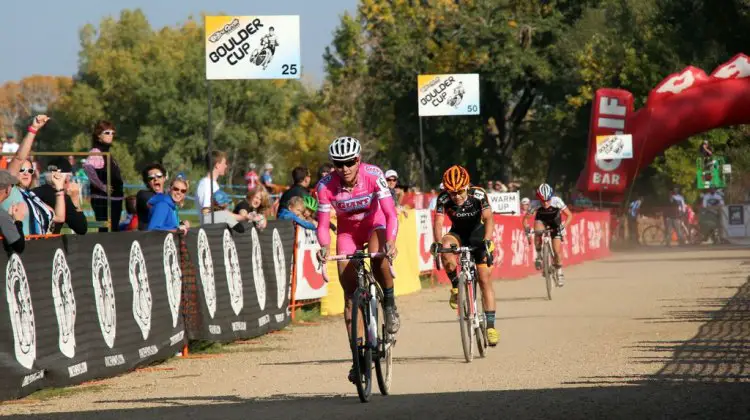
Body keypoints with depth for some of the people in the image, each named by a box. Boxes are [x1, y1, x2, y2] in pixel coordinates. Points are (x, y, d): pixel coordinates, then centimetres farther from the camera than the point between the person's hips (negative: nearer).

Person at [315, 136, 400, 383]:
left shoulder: (373, 175, -27)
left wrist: (391, 241, -49)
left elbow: (390, 213, -32)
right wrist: (324, 246, -40)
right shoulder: (326, 186, -23)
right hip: (348, 231, 2)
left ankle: (390, 305, -11)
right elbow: (323, 224, -19)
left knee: (378, 256, -37)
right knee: (350, 292, -5)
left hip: (375, 225, -2)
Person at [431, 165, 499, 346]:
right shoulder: (443, 199, -22)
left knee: (484, 278, -10)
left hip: (478, 234, -1)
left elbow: (488, 218, -35)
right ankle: (456, 286, -15)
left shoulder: (478, 194, -26)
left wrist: (487, 240, -52)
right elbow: (438, 222, -30)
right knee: (446, 246, -34)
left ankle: (490, 324, -6)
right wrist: (438, 243, -49)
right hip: (458, 234, 1)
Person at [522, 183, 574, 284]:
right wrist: (527, 228, -41)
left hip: (555, 224, 0)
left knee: (557, 250, -8)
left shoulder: (557, 201, -33)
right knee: (538, 231, -36)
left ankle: (559, 272, 16)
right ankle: (539, 256, -15)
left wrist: (563, 226, -40)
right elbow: (526, 218, -23)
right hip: (541, 221, 0)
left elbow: (569, 215, -25)